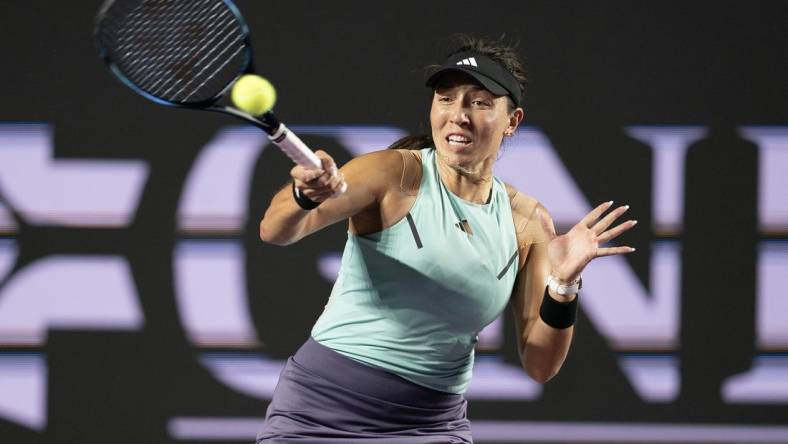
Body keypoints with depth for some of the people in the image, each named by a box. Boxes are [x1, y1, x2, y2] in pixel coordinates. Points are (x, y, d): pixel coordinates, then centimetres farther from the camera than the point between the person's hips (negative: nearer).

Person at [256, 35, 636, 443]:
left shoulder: (527, 222, 2)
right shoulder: (394, 174, -9)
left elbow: (539, 366, 2)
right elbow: (274, 231, -22)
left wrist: (563, 286, -14)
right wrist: (308, 196, -43)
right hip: (323, 409, -3)